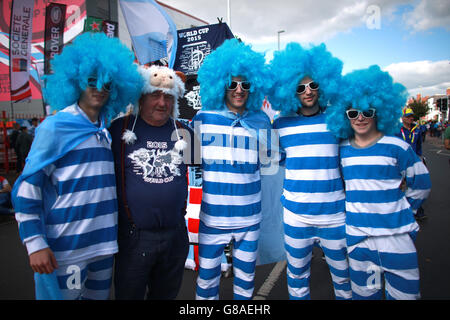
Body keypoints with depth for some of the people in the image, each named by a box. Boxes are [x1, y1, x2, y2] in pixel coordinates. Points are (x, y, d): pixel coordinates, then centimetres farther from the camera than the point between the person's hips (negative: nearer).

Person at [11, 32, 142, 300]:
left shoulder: (108, 130, 8)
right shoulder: (56, 126, -9)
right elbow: (27, 187, -10)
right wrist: (35, 244, -14)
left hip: (105, 242, 6)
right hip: (67, 249, -6)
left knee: (100, 295, 20)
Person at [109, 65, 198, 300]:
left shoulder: (184, 133, 3)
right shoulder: (120, 129, -6)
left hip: (176, 234, 3)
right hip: (134, 235, -2)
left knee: (166, 294, 22)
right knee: (129, 294, 15)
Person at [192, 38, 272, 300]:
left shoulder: (261, 121, 3)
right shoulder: (203, 118, -2)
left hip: (249, 217, 2)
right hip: (212, 216, -1)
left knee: (246, 278, 19)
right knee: (207, 279, 11)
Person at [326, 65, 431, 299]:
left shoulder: (396, 147, -6)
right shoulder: (342, 150, 2)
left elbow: (421, 184, 5)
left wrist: (400, 212, 4)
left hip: (396, 236, -2)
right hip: (356, 236, 3)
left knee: (404, 292, 7)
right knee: (363, 292, 16)